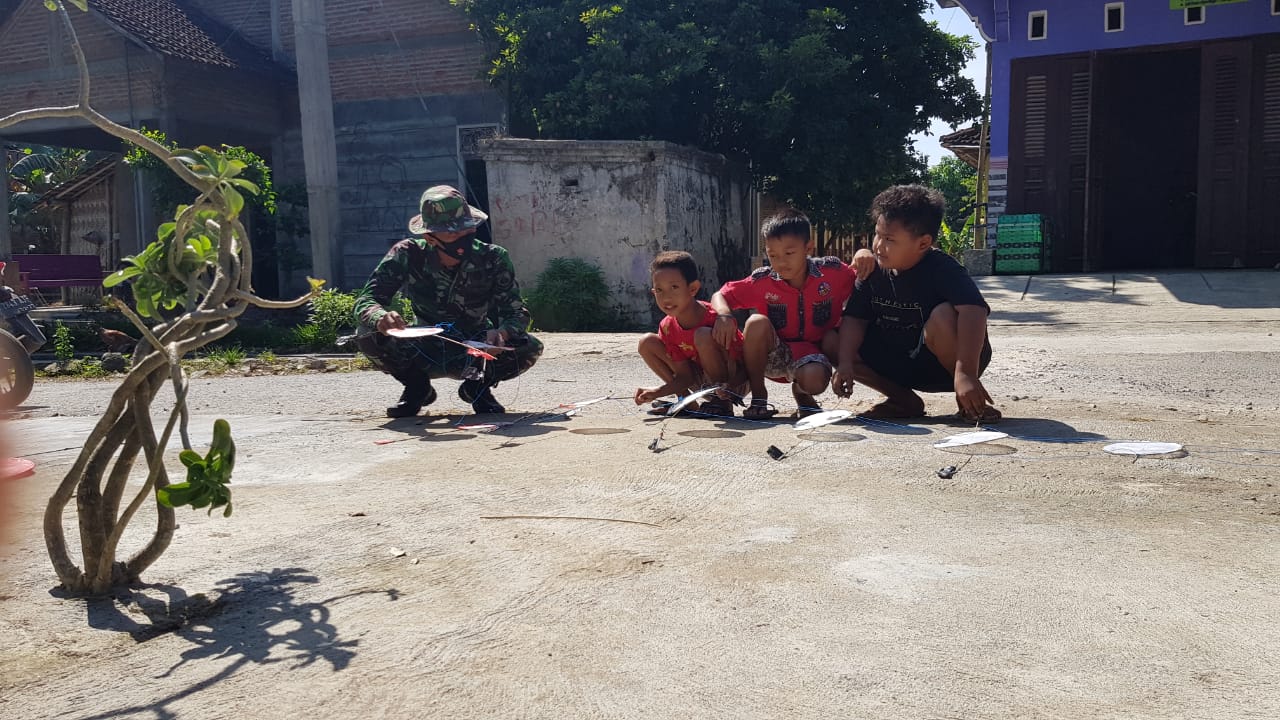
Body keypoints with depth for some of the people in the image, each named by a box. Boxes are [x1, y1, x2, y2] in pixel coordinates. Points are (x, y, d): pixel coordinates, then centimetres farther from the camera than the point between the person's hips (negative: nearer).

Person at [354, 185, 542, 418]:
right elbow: (366, 300, -22)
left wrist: (501, 333, -45)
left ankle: (478, 386, 2)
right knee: (370, 336, -27)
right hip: (425, 355, 0)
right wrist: (381, 318, -48)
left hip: (475, 355, 0)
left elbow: (516, 313, -20)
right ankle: (417, 387, 1)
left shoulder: (493, 259, -17)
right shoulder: (408, 255, -17)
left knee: (530, 348, -27)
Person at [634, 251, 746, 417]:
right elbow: (685, 377, -9)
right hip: (704, 381, 6)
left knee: (703, 336, -33)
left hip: (733, 383, -6)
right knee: (647, 343, -8)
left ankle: (722, 403, -16)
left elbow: (740, 371, -23)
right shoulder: (667, 327, -10)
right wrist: (657, 392, -27)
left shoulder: (716, 319, -27)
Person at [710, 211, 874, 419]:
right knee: (757, 322, -30)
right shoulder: (762, 281, -11)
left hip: (811, 353, 0)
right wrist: (724, 315, -30)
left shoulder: (832, 272, -10)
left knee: (815, 380, -35)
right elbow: (720, 296, -5)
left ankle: (801, 392, 8)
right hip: (773, 354, 0)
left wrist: (863, 256, -21)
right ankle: (758, 395, -13)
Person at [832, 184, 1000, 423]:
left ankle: (971, 403, -15)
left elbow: (974, 310, -40)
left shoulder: (941, 269, -24)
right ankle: (904, 400, 1)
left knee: (943, 315, -36)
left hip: (943, 362, -5)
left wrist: (965, 373, -51)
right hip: (900, 367, 6)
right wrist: (845, 363, -26)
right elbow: (854, 318, -8)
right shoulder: (874, 271, -7)